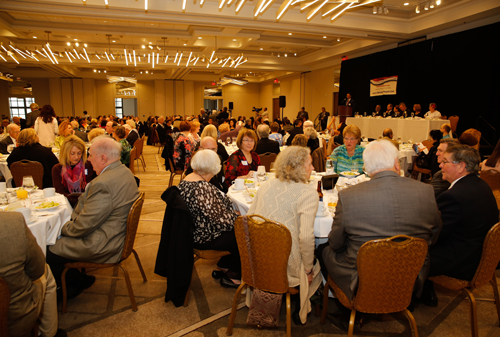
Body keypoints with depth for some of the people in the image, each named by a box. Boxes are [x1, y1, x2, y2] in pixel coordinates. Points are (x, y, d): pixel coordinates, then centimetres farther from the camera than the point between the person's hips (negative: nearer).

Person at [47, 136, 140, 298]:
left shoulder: (103, 184, -29)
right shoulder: (125, 172, 3)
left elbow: (85, 225, -22)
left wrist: (64, 228, -3)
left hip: (102, 246, -10)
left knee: (50, 252, 0)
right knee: (61, 238, 19)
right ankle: (80, 280, 26)